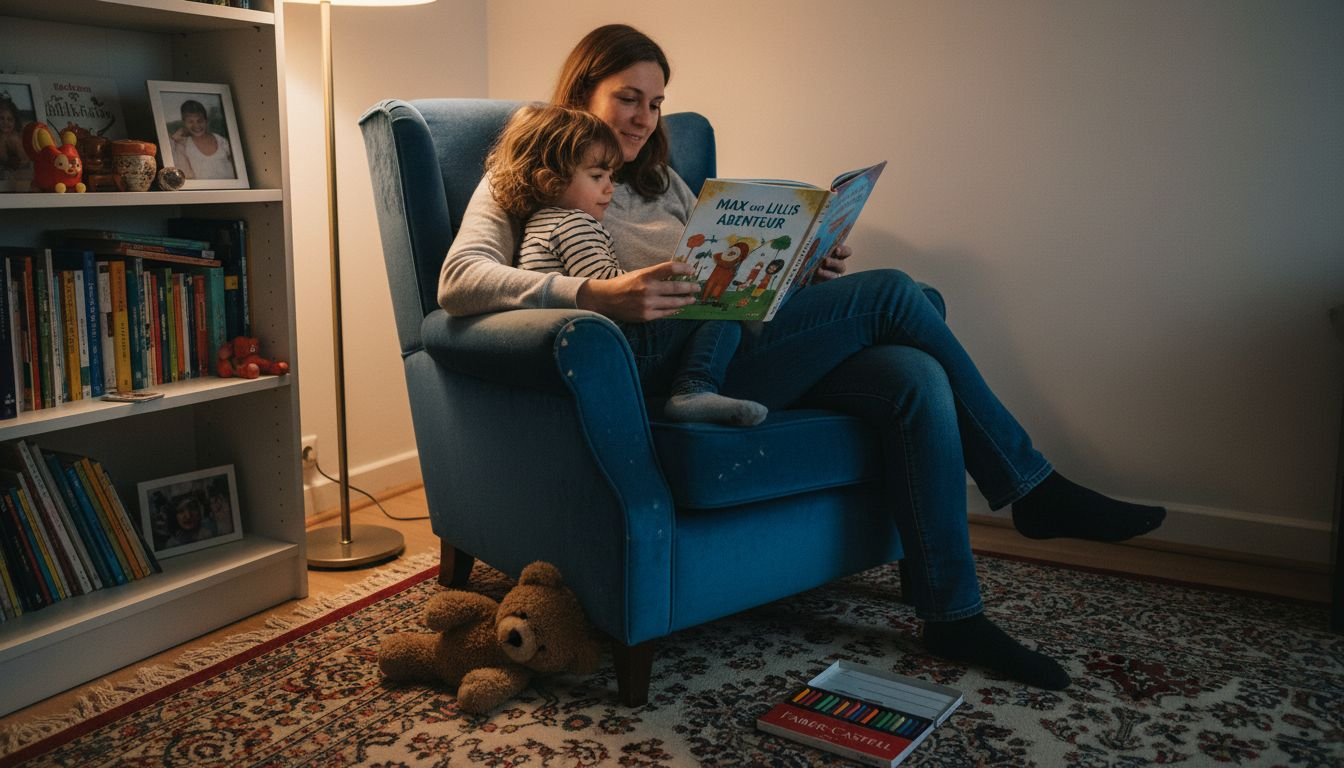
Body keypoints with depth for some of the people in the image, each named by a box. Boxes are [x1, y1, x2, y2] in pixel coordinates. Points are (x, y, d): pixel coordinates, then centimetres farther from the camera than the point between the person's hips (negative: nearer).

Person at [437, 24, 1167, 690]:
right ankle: (1034, 487, 0)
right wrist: (598, 295, -29)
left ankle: (953, 617, -7)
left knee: (916, 378, -18)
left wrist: (801, 273, 3)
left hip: (735, 343, 7)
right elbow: (458, 281, -13)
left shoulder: (663, 182, 27)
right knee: (892, 293, -16)